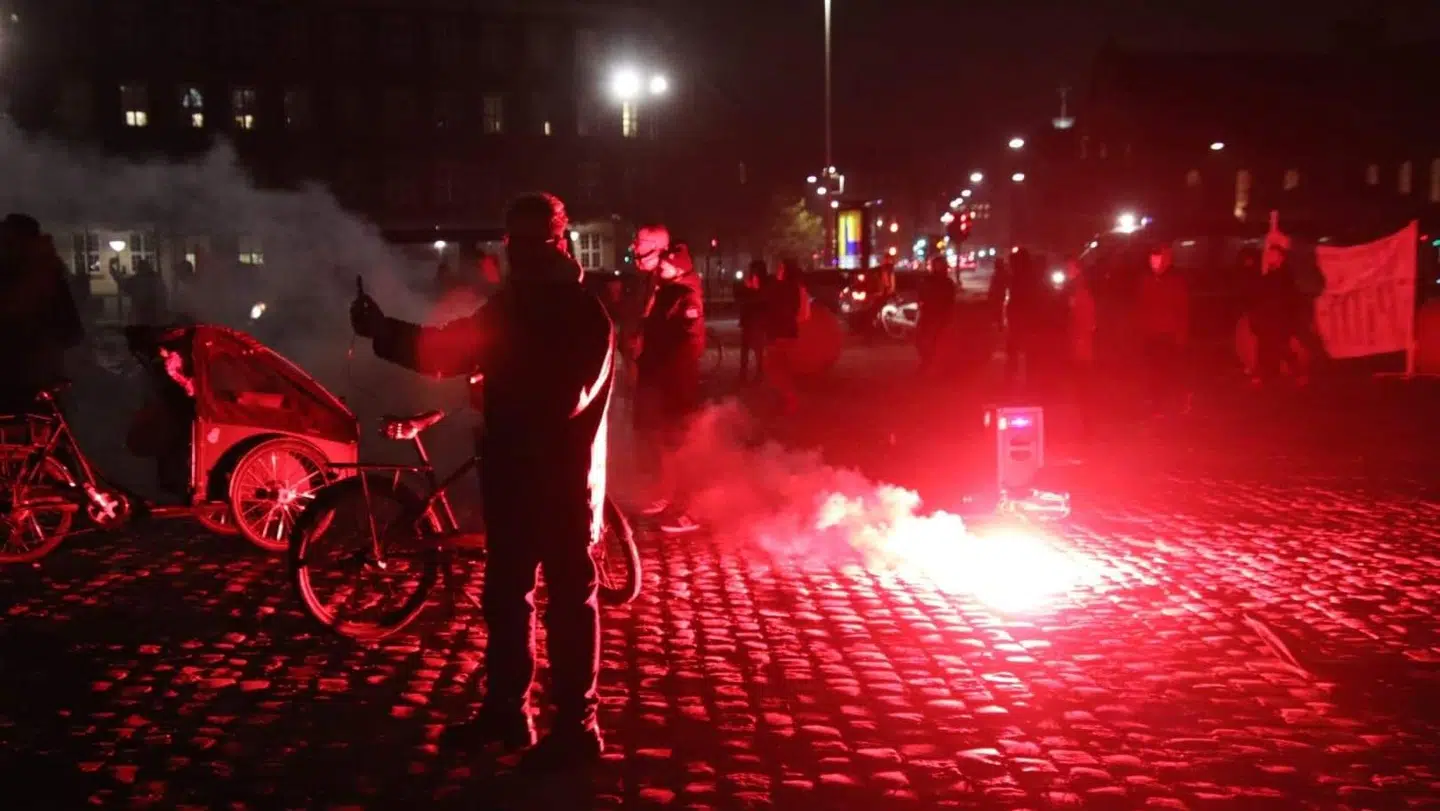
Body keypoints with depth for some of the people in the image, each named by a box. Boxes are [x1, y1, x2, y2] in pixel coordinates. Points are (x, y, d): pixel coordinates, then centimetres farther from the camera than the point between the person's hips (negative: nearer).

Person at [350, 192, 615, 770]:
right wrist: (384, 331, -1)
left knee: (568, 599, 1)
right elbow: (445, 350, 12)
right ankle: (505, 710, 31)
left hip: (563, 477, -8)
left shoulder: (584, 314, -12)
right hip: (512, 472, 8)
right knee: (504, 594, 16)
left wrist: (495, 393, -24)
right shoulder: (507, 305, 12)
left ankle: (577, 728, 12)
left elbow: (568, 397, -25)